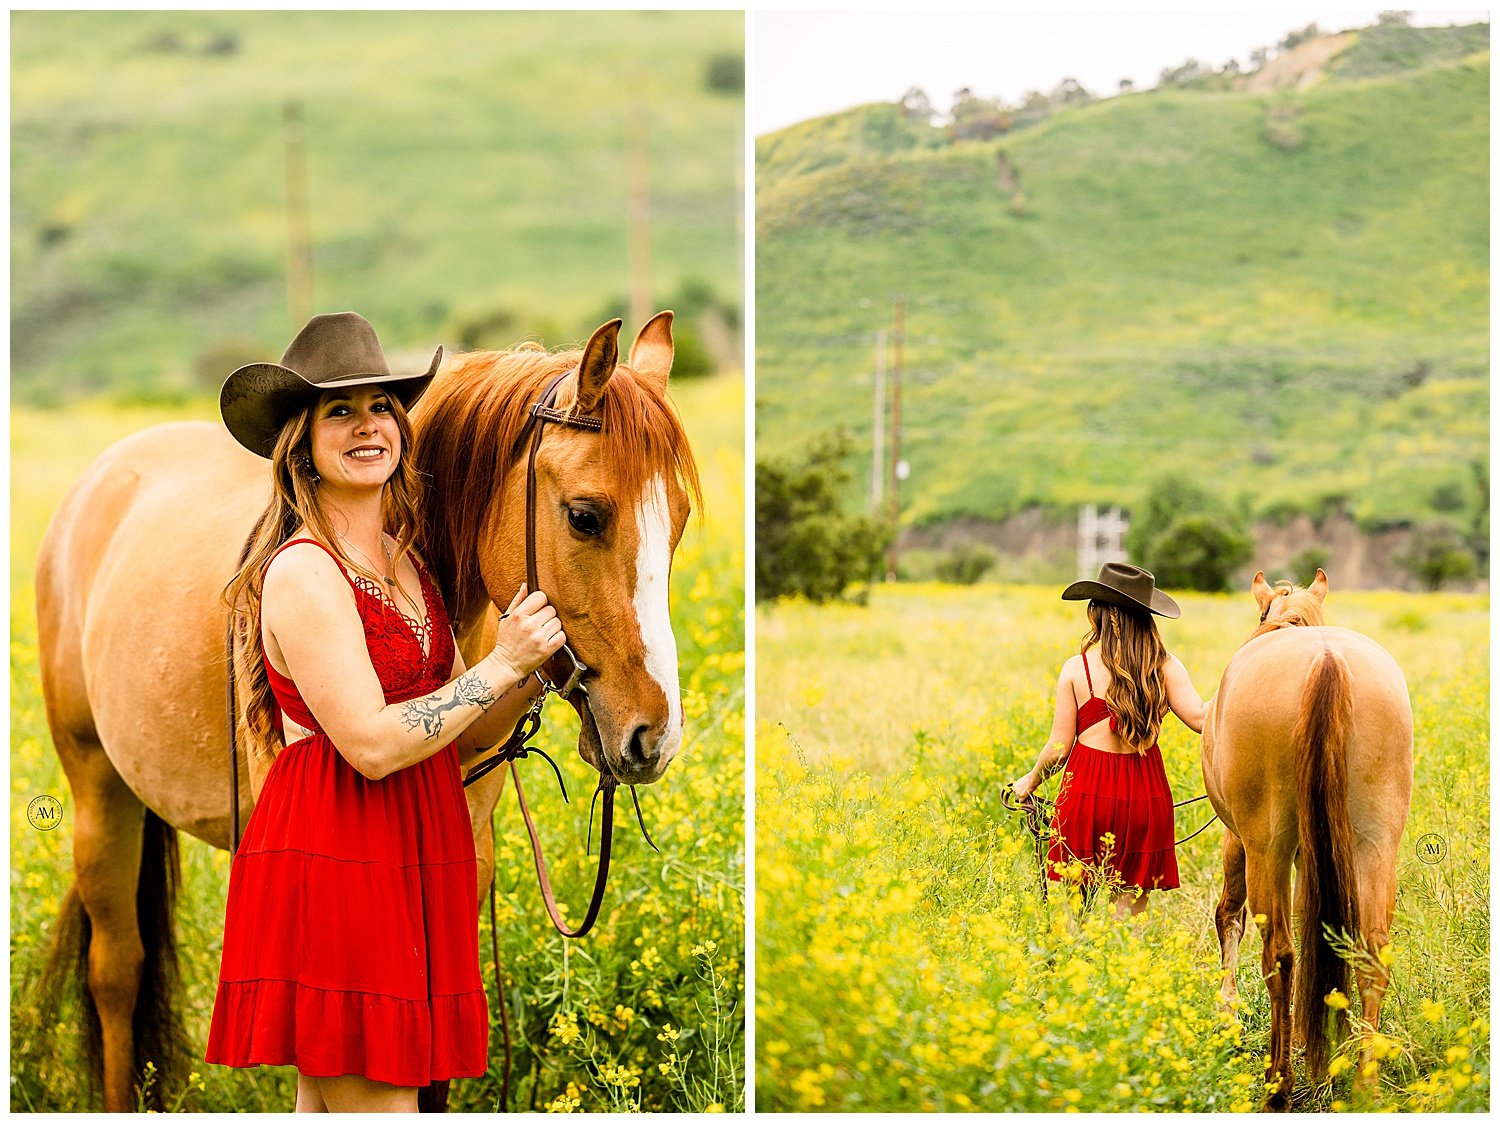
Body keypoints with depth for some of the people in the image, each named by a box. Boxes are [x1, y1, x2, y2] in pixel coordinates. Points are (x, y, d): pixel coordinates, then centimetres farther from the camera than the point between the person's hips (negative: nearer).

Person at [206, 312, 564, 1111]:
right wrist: (501, 663, -15)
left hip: (410, 862, 9)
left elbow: (461, 738, 15)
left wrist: (533, 668, -2)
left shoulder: (407, 566, 13)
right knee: (378, 1097, -7)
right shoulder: (302, 572, -13)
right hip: (331, 858, -8)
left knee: (324, 1096, 14)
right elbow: (372, 745, -21)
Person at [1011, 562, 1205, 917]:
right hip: (1145, 794, 2)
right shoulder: (1165, 666, 0)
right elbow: (1200, 718, -10)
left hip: (1087, 792, -1)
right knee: (1131, 901, 9)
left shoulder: (1077, 669, -3)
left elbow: (1060, 748, -1)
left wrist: (1030, 781, 16)